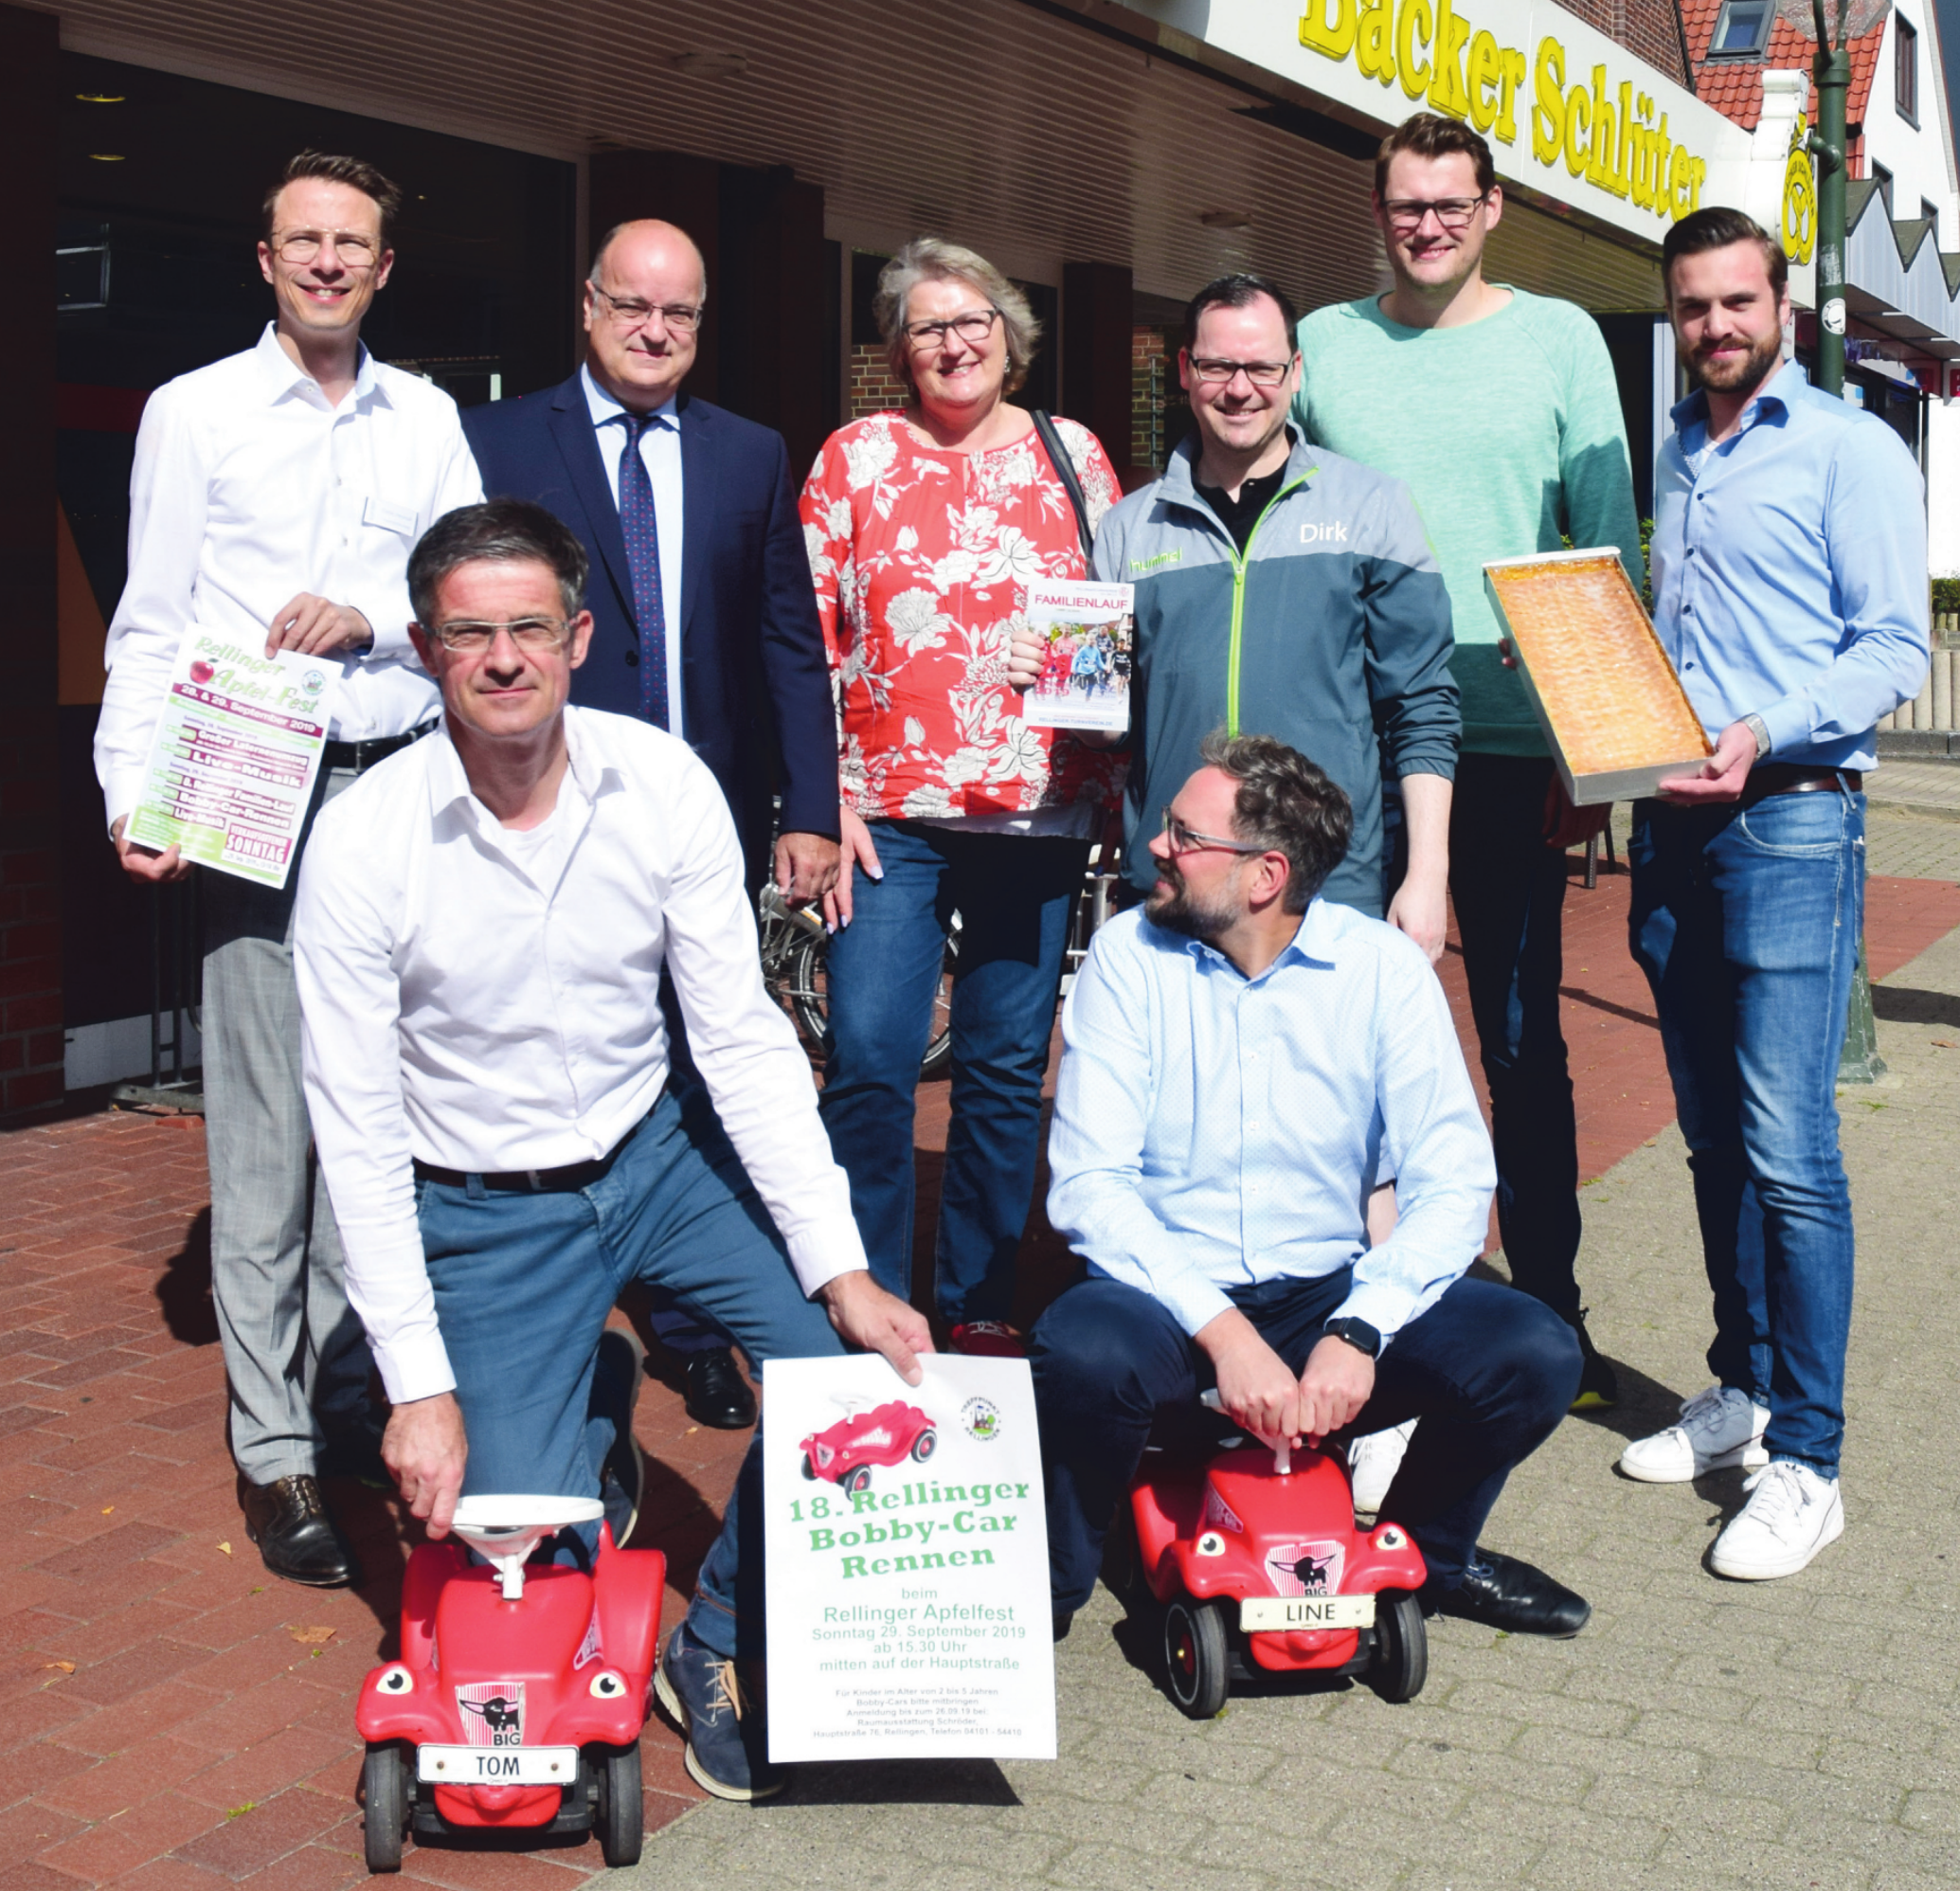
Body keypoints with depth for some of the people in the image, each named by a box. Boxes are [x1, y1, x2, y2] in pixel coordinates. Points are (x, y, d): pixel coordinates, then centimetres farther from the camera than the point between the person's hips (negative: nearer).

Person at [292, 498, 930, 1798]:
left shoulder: (666, 788, -13)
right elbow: (358, 1133, -14)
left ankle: (724, 1649, 7)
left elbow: (745, 1042, -9)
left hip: (656, 1153, 2)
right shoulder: (365, 844, -18)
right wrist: (419, 1385, -17)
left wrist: (845, 1270, -17)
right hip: (481, 1207, -2)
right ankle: (590, 1430, 27)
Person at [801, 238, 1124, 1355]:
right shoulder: (857, 457, 6)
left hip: (1040, 812, 2)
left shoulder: (1076, 457, 10)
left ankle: (983, 1304, 20)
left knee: (1010, 1068, 7)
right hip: (893, 812, -1)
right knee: (871, 1060, -7)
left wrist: (1109, 786, -3)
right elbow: (809, 635, 2)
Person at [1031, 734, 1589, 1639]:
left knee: (1534, 1353, -20)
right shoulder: (1129, 955, -6)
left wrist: (1357, 1334, -25)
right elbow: (1088, 1182, -14)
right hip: (1170, 1294, -2)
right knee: (1081, 1355, -35)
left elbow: (1452, 1182, -9)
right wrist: (1226, 1336, -25)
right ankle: (1054, 1580, -2)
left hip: (1331, 1290, 2)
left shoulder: (1381, 965, -4)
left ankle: (1429, 1553, 12)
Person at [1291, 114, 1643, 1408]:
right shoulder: (1322, 346, 9)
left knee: (1522, 1036, 5)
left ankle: (1549, 1313, 16)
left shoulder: (1558, 338, 4)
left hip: (1509, 741, -2)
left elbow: (1612, 546, 3)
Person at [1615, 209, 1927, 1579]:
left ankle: (1805, 1461, -3)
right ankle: (1743, 1392, 24)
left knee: (1788, 1150, -10)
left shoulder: (1850, 450, -2)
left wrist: (1766, 733, -22)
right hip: (1673, 822, 7)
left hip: (1792, 818, -7)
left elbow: (1896, 648, -9)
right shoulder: (1675, 463, 19)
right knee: (1716, 1140, 12)